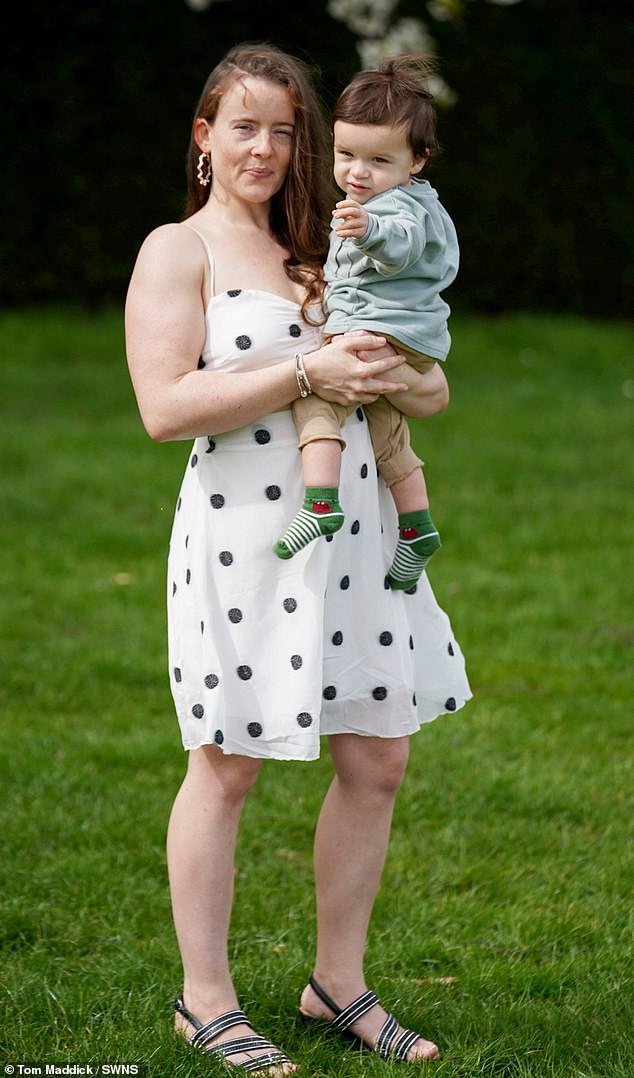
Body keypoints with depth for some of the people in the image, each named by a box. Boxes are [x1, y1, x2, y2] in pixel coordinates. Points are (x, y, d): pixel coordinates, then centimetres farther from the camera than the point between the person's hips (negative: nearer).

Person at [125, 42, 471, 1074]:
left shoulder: (321, 252, 17)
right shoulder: (178, 251, -2)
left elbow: (433, 391, 17)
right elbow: (164, 406, -15)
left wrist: (393, 379, -7)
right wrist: (304, 374, -19)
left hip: (355, 529, 6)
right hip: (243, 534, -6)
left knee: (378, 760, 8)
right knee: (227, 766, 2)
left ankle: (339, 982, 23)